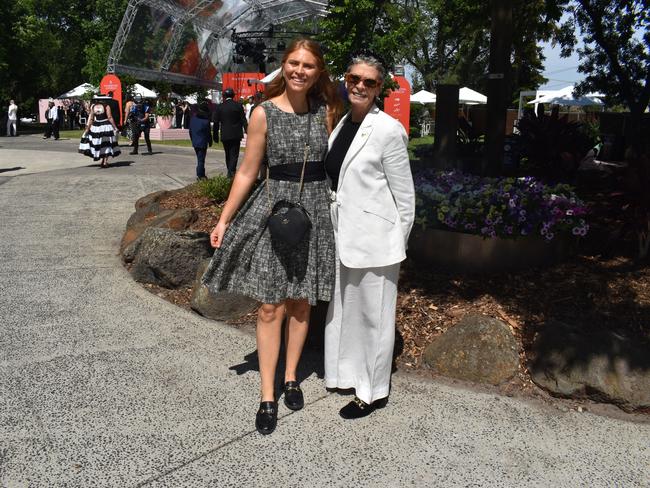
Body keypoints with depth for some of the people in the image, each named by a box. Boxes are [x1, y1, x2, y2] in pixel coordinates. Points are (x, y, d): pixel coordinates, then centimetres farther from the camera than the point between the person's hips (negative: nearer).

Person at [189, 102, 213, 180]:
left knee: (200, 159, 18)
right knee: (201, 160, 2)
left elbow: (190, 131, 10)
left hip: (195, 143, 6)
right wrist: (210, 142, 2)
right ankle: (200, 175, 4)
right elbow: (208, 133, -12)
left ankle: (201, 174, 23)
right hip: (202, 143, -6)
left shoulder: (193, 119, 1)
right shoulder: (206, 121, -19)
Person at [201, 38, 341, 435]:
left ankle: (292, 377, 30)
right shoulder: (264, 113, -4)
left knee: (301, 302, 12)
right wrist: (224, 221, 0)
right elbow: (247, 172, -1)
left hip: (316, 211, 3)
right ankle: (267, 396, 11)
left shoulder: (325, 112, 4)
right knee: (271, 308, -1)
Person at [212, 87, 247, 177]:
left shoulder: (219, 107, -1)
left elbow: (216, 122, 1)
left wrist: (215, 135, 9)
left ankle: (230, 172, 23)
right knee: (234, 154, -1)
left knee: (228, 154, 16)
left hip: (225, 135, 2)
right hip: (236, 134, -1)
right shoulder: (238, 106, -3)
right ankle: (231, 171, -16)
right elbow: (244, 120, -4)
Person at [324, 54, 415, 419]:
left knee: (374, 315, 5)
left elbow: (405, 195, -10)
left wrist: (397, 243, -8)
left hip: (374, 241, -8)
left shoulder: (388, 130, -13)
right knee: (344, 310, 20)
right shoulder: (342, 124, 10)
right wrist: (332, 231, 16)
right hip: (343, 238, 8)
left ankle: (374, 392, 23)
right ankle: (352, 373, 41)